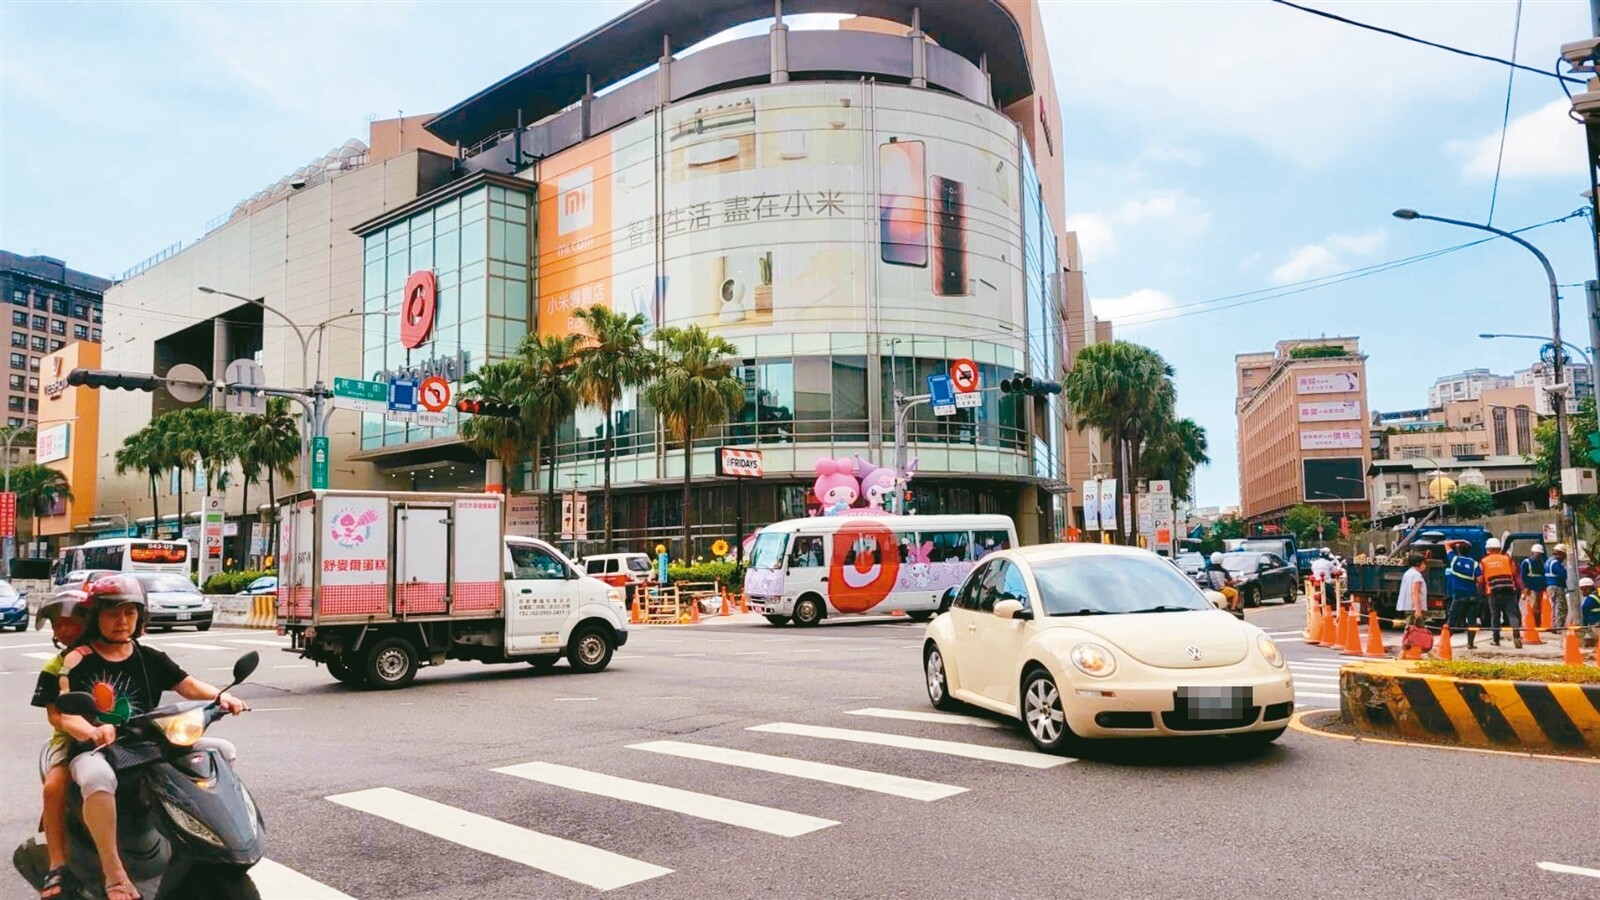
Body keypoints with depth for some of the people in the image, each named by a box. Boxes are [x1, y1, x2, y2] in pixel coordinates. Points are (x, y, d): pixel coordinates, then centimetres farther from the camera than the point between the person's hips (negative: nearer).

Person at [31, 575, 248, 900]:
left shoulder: (150, 659, 12)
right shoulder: (77, 660, -2)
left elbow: (188, 684, 5)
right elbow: (59, 712, -11)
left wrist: (221, 696, -16)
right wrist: (92, 732, -31)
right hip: (93, 750, -5)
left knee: (221, 750, -7)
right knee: (98, 778, -42)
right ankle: (113, 873, -30)